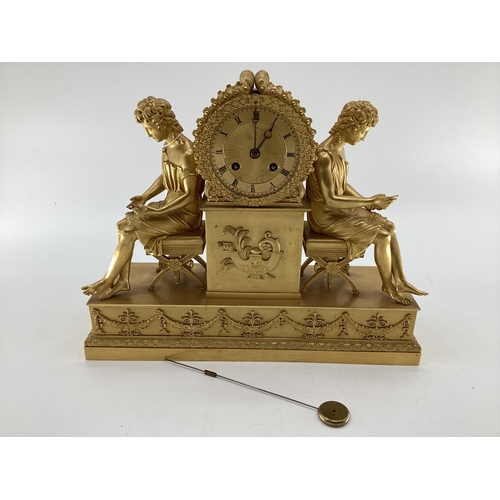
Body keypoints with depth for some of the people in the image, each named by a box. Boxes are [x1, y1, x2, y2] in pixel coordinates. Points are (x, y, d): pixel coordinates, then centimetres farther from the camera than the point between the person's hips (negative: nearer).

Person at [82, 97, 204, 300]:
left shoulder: (185, 152, -22)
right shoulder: (168, 146, 6)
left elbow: (189, 196, -24)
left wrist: (156, 211, -22)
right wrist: (144, 197, 4)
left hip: (185, 213, -8)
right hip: (172, 206, 9)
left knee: (129, 229, -13)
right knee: (123, 224, -4)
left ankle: (108, 281, 5)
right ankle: (121, 280, 2)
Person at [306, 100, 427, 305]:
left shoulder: (339, 149, 5)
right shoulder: (324, 156, -25)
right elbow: (330, 200, -29)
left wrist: (368, 202, 1)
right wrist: (369, 201, -24)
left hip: (338, 209, 9)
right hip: (326, 216, -9)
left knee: (389, 226, 3)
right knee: (383, 236, -12)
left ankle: (401, 281, 12)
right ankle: (388, 285, 10)